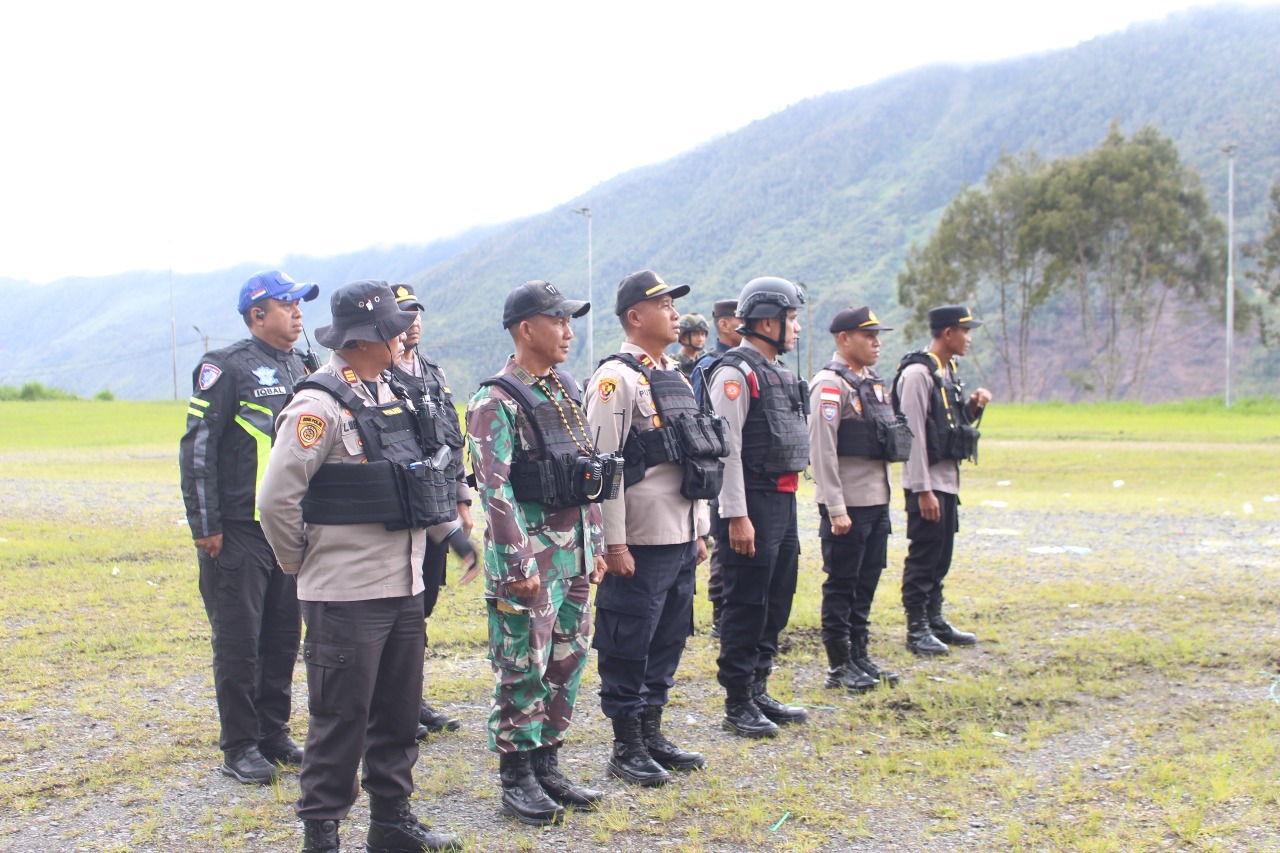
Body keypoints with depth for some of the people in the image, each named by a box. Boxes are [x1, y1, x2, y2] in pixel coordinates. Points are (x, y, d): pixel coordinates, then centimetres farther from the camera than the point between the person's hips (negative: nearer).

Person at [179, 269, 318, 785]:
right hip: (238, 530, -6)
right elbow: (197, 448, -10)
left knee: (284, 637, 11)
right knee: (238, 641, 0)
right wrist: (205, 525, -13)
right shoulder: (226, 368, -8)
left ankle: (274, 733, 22)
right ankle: (240, 747, 10)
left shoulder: (299, 369, 13)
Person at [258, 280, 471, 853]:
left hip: (403, 587, 8)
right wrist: (300, 563, -7)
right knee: (341, 720, 1)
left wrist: (449, 527, 21)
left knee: (399, 712, 16)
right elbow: (277, 498, -18)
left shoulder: (389, 395, 13)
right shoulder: (319, 407, -15)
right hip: (346, 596, -8)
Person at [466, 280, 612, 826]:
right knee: (523, 669, 0)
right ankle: (516, 780, 11)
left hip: (573, 551, 8)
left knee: (567, 662, 12)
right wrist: (519, 565, -19)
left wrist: (596, 544, 15)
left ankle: (547, 766, 24)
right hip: (528, 551, -8)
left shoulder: (567, 391, 12)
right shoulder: (497, 402, -12)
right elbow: (494, 489, -16)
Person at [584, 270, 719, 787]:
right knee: (628, 646, 2)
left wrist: (700, 530, 17)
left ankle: (651, 734, 27)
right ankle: (626, 748, 13)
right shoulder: (616, 379, -11)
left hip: (681, 539, 9)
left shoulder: (676, 377, 16)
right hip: (640, 543, -9)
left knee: (669, 640, 15)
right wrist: (614, 543, -19)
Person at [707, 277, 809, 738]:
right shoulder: (736, 372, -13)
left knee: (776, 602, 15)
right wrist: (736, 516, -22)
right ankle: (737, 704, 8)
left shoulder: (777, 373, 17)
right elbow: (726, 449, -19)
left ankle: (758, 692, 26)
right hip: (753, 504, -10)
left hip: (783, 501, 10)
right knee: (746, 605, -2)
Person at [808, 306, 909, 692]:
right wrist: (835, 509, -21)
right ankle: (839, 666, 9)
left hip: (877, 500, 9)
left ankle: (860, 657, 24)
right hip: (847, 504, -9)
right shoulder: (830, 384, -13)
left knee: (866, 583, 14)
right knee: (841, 585, 1)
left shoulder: (873, 382, 15)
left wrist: (884, 494, 18)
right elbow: (822, 450, -19)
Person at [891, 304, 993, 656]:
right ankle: (916, 629, 4)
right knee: (923, 555, -3)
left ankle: (935, 620, 25)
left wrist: (974, 407, 2)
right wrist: (923, 490, -22)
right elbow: (913, 434, -19)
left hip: (949, 478, 9)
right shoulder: (918, 373, -14)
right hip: (927, 480, -9)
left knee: (941, 555, 15)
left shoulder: (950, 371, 15)